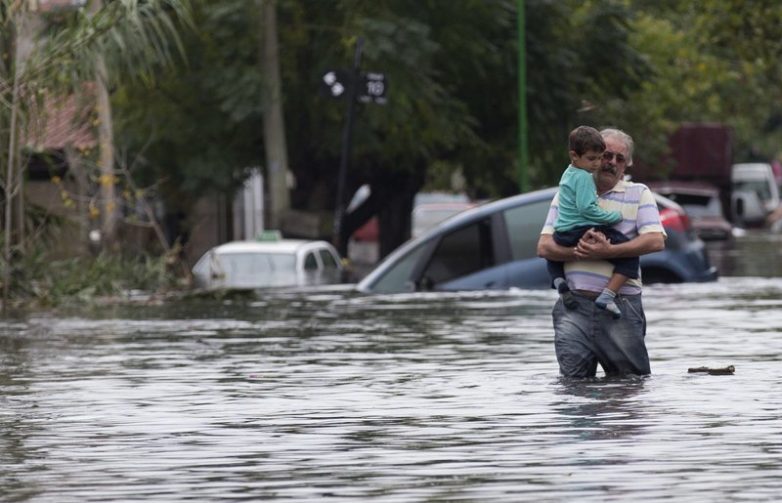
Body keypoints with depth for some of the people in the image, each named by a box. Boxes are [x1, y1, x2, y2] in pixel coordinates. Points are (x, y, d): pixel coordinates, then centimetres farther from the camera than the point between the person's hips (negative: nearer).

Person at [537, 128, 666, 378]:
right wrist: (579, 252, -14)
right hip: (574, 305, 1)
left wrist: (608, 251, -17)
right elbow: (544, 246, 5)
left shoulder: (638, 194, 8)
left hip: (621, 304, -1)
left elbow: (656, 241, -7)